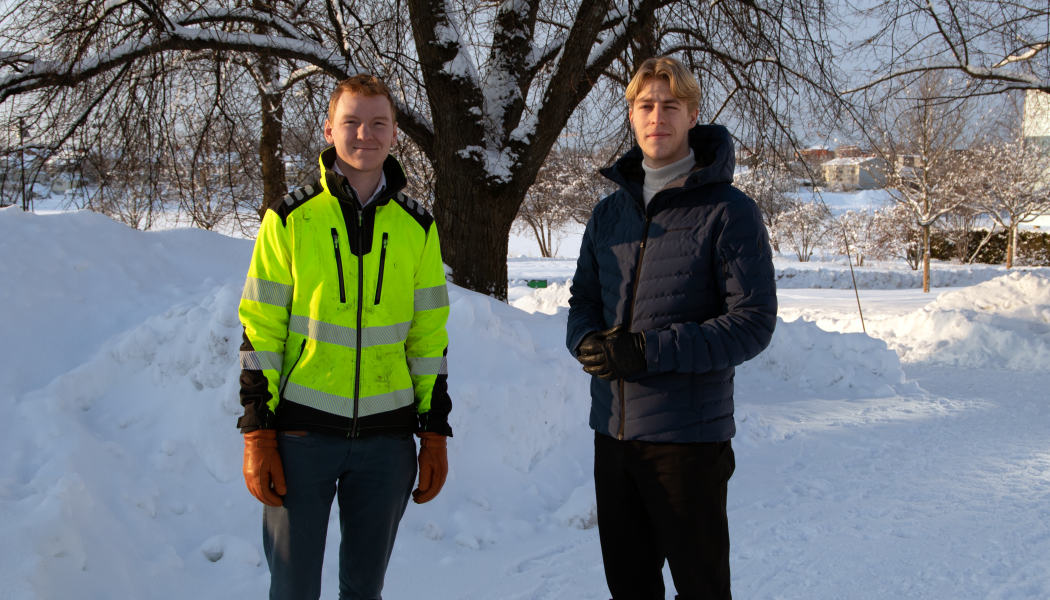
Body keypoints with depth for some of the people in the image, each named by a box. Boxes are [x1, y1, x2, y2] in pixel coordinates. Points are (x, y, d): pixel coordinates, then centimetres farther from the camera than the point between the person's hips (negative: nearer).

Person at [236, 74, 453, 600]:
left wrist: (435, 434, 6)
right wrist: (257, 433, -6)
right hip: (303, 433, -2)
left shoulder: (417, 229, 7)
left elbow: (430, 337, 9)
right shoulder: (290, 219, -1)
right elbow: (260, 330, -1)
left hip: (386, 438, 2)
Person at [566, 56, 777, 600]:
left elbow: (753, 322, -13)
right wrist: (588, 342, -8)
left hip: (690, 433, -5)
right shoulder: (609, 213, 11)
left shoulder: (728, 211, -8)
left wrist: (651, 351, -21)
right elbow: (583, 300, 16)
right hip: (613, 428, 5)